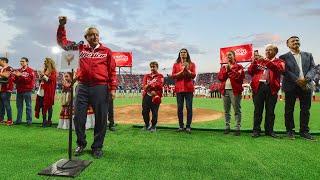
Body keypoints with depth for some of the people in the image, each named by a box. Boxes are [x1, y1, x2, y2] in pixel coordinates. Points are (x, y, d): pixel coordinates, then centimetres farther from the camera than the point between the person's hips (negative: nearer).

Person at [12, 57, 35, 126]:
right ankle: (18, 120, 17)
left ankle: (29, 121, 2)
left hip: (27, 90, -6)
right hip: (19, 90, 6)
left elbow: (29, 80, -14)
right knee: (19, 105, 9)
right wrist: (15, 76, -7)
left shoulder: (30, 71, -1)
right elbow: (15, 81, 12)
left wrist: (21, 75, -19)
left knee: (28, 106, -2)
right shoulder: (18, 70, 15)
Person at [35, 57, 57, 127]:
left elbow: (51, 80, -13)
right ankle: (44, 121, 14)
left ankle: (49, 121, 5)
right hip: (42, 91, 6)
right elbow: (40, 80, 23)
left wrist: (44, 76, -15)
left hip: (49, 91, -6)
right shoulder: (43, 70, 17)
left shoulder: (53, 71, -2)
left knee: (48, 105, -2)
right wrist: (40, 77, 4)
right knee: (42, 106, 6)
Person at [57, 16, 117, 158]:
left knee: (101, 118, 2)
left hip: (100, 88, -2)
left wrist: (112, 88, -4)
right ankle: (81, 144, 27)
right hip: (82, 87, 3)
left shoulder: (106, 51, 7)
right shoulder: (79, 48, 14)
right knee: (78, 117, 7)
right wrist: (61, 26, 9)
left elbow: (112, 71, 3)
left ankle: (97, 147, 18)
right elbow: (62, 41, 22)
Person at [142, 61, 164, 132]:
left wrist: (149, 85, -7)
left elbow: (159, 86, -11)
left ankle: (153, 126, 15)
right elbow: (144, 86, 3)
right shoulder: (146, 76, 17)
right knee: (145, 111, 6)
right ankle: (147, 124, 27)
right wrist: (154, 85, -11)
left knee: (154, 112, -3)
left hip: (155, 97, -4)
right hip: (146, 96, 4)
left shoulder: (160, 76, 6)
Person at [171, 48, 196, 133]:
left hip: (189, 88, -1)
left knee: (189, 107, -3)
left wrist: (187, 70, -15)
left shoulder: (191, 64, 10)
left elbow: (193, 75, -1)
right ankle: (181, 126, 13)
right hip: (179, 88, 1)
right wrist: (181, 71, -9)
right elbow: (173, 76, 3)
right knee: (180, 108, 3)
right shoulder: (176, 64, 12)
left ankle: (188, 126, 6)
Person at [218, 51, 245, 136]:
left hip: (234, 90, -4)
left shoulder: (239, 67, 5)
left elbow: (240, 77, -11)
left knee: (237, 110, -4)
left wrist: (231, 69, -7)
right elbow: (220, 77, 6)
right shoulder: (223, 67, 18)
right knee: (226, 110, 8)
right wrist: (226, 70, -6)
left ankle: (237, 128, 1)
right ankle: (227, 127, 15)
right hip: (225, 90, 5)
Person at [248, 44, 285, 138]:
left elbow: (280, 69, -9)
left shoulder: (279, 61, 14)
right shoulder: (259, 60, 19)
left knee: (270, 110, 4)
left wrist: (267, 62, -16)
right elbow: (250, 71, 10)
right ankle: (256, 130, 6)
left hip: (271, 88, 0)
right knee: (258, 110, 1)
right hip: (258, 86, 1)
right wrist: (255, 62, -5)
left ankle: (269, 130, 14)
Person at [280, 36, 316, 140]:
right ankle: (290, 131, 13)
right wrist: (297, 80, -18)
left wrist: (307, 79, -13)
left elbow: (312, 68, 6)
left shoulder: (308, 55, 17)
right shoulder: (284, 57, 5)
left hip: (306, 86, 3)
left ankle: (304, 131, 16)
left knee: (305, 110, 6)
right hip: (291, 86, -3)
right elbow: (285, 71, -7)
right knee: (289, 110, 3)